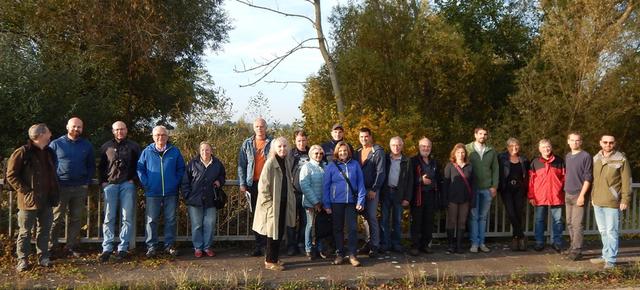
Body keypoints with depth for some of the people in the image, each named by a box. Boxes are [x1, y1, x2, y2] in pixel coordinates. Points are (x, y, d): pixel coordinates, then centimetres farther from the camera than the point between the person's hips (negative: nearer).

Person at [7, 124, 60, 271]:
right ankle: (22, 259, 10)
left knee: (44, 230, 11)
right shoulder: (22, 152, -10)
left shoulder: (49, 152, 12)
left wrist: (55, 192, 11)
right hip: (29, 200, -6)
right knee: (25, 231, 2)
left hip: (47, 200, 6)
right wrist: (25, 191, -14)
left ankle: (43, 257, 21)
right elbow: (11, 175, -9)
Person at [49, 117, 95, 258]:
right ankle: (52, 247, 5)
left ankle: (71, 247, 13)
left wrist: (87, 182, 2)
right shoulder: (56, 144, 2)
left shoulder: (87, 145, 10)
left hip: (80, 188, 3)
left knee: (76, 219, 6)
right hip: (61, 187, -3)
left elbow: (91, 166, 15)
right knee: (57, 219, -2)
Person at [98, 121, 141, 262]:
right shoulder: (106, 147, 12)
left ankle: (123, 248, 3)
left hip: (127, 185, -1)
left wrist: (134, 179, 0)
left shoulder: (133, 146, 8)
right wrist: (102, 181, 6)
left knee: (127, 218, -1)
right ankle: (107, 248, 1)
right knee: (109, 218, -1)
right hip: (110, 185, 1)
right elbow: (100, 166, 17)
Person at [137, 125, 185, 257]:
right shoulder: (147, 152, 3)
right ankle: (151, 246, 10)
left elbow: (181, 169, 9)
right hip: (152, 193, -1)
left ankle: (170, 245, 17)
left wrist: (176, 182, -1)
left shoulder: (175, 151, 4)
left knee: (170, 220, 7)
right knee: (151, 220, 1)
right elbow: (140, 169, 4)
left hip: (171, 193, 1)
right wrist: (146, 184, -5)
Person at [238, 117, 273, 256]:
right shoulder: (247, 144, 8)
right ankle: (258, 244, 15)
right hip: (253, 184, 2)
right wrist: (242, 184, 0)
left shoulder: (272, 143, 3)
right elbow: (241, 165, 8)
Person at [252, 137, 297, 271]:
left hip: (283, 204, 8)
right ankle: (270, 261, 8)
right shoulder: (270, 163, -15)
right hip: (272, 205, -8)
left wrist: (290, 199, 12)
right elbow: (263, 185, -17)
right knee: (273, 232, -2)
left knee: (280, 232, 13)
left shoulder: (285, 163, 10)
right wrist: (269, 203, -17)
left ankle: (274, 257, 25)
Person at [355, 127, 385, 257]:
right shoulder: (357, 153, 14)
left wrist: (374, 189, -15)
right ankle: (369, 242, 16)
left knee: (372, 217, -6)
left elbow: (380, 172, -10)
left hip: (372, 190, -5)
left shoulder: (378, 151, -4)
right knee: (366, 217, 9)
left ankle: (375, 246, 0)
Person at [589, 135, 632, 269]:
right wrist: (593, 196, 16)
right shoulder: (596, 159, 10)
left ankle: (611, 260, 4)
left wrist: (625, 200, -12)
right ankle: (606, 255, 27)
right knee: (603, 231, 16)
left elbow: (626, 181, -8)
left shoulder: (621, 159, -7)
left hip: (612, 203, -6)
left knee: (611, 232, -3)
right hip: (598, 202, 6)